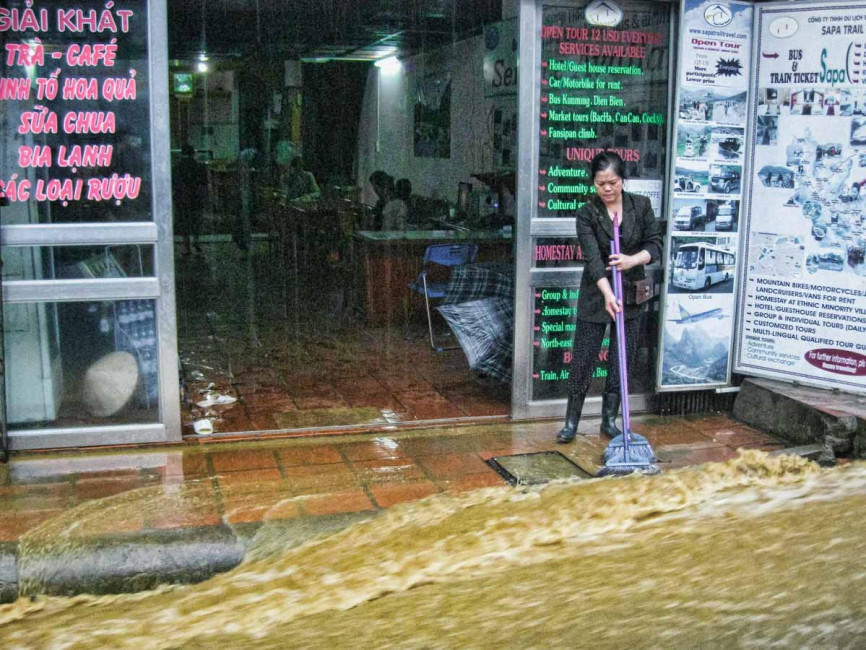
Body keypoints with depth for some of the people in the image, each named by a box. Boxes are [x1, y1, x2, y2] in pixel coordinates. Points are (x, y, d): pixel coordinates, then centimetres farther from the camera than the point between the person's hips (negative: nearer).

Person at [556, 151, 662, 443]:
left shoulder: (641, 205, -1)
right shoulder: (587, 213, -9)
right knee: (583, 359, 0)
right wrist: (608, 293, -32)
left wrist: (633, 260, -21)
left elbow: (655, 244, 0)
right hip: (596, 295, -2)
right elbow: (592, 257, -19)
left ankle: (609, 420, 20)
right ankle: (571, 422, 12)